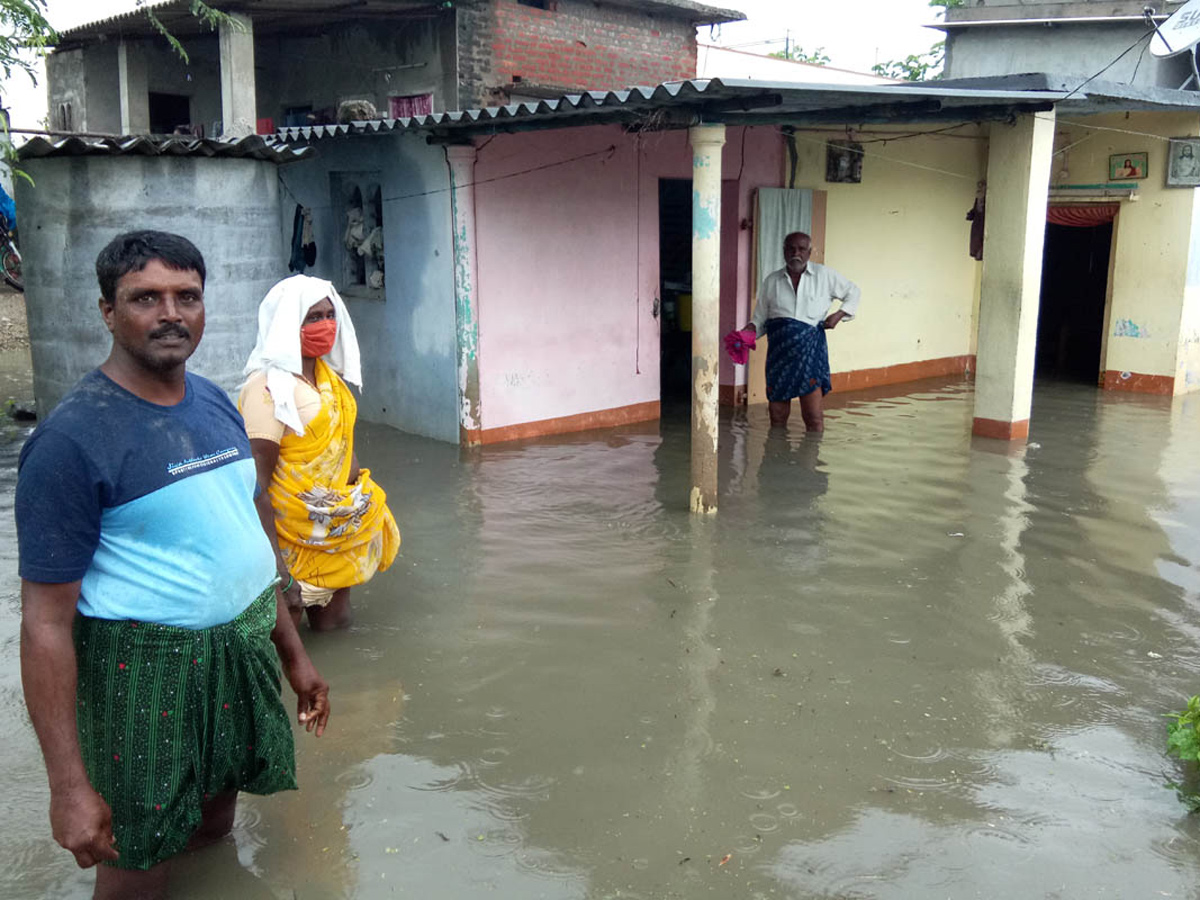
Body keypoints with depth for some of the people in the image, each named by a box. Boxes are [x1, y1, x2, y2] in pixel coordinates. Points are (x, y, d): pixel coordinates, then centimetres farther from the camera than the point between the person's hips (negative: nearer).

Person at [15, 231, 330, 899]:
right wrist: (70, 785, -19)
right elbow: (46, 621, -18)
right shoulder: (73, 439, -18)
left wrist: (293, 652, 15)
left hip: (244, 649, 7)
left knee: (216, 824, 23)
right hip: (146, 671, -6)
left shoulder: (215, 404, 4)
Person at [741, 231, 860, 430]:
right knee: (777, 415, 3)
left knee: (813, 416, -7)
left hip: (810, 346, -2)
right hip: (779, 348, 2)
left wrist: (839, 315, 4)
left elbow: (852, 292, 20)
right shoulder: (772, 281, 12)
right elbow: (760, 318, 13)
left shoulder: (824, 275, 8)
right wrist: (747, 332, -7)